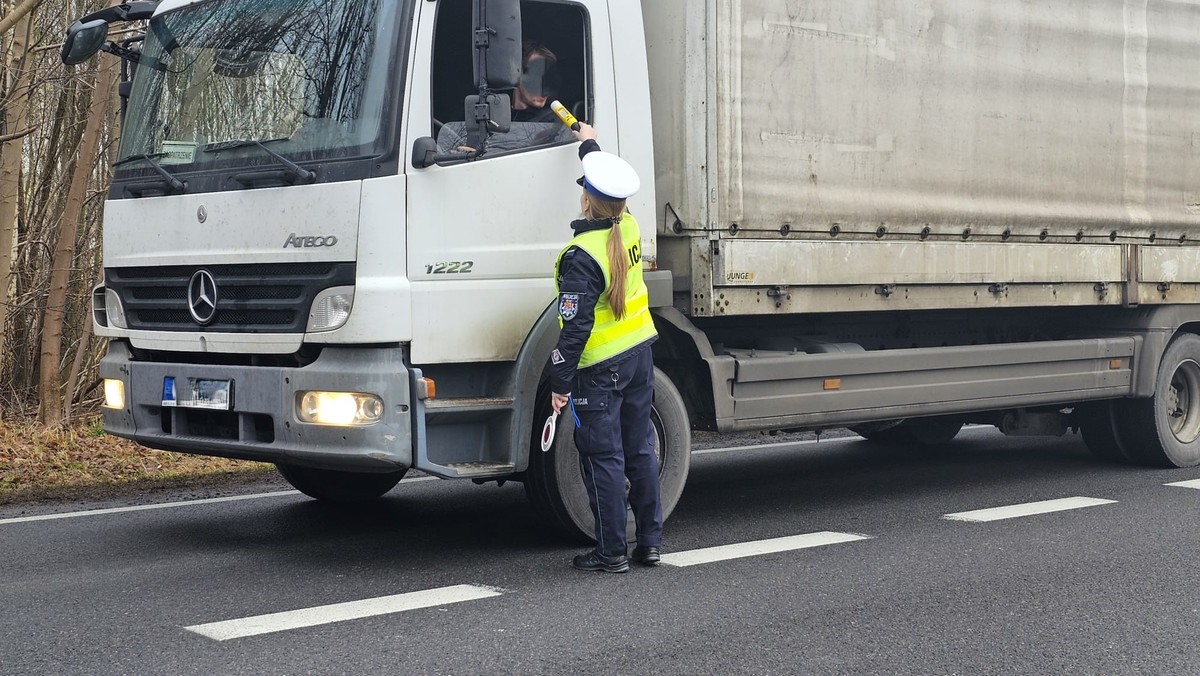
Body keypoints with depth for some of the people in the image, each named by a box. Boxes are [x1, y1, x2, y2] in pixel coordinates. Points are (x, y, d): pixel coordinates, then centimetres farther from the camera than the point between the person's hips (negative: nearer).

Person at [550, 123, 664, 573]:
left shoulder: (582, 256, -21)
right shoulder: (629, 228, 0)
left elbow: (575, 326, -22)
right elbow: (613, 188, 23)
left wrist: (560, 383, -15)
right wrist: (590, 143, 37)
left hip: (600, 367, -7)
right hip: (639, 354, 7)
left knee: (604, 458, 0)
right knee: (640, 449, 13)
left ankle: (611, 552, 6)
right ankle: (650, 541, 19)